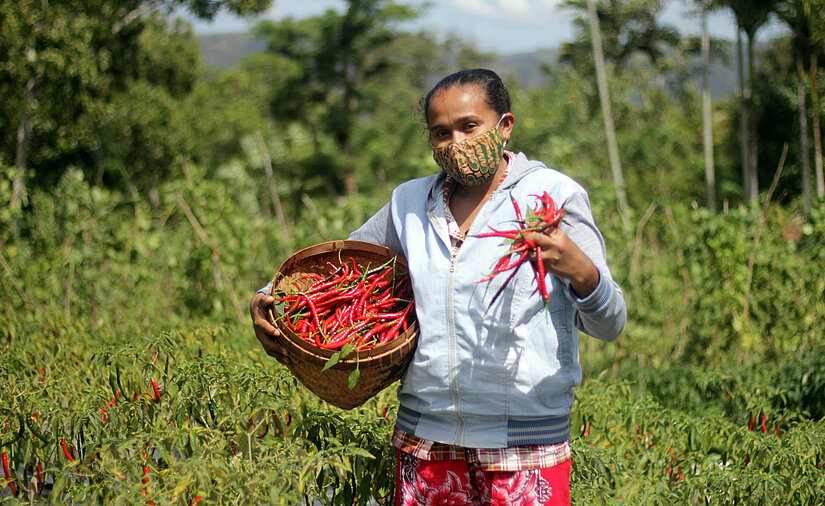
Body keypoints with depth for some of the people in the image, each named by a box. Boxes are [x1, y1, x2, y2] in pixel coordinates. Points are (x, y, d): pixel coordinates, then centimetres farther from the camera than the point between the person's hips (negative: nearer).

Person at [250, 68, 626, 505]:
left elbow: (610, 326, -9)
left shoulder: (554, 195, -2)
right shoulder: (411, 203, 10)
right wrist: (269, 300, 4)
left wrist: (579, 271, -31)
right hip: (424, 440, 4)